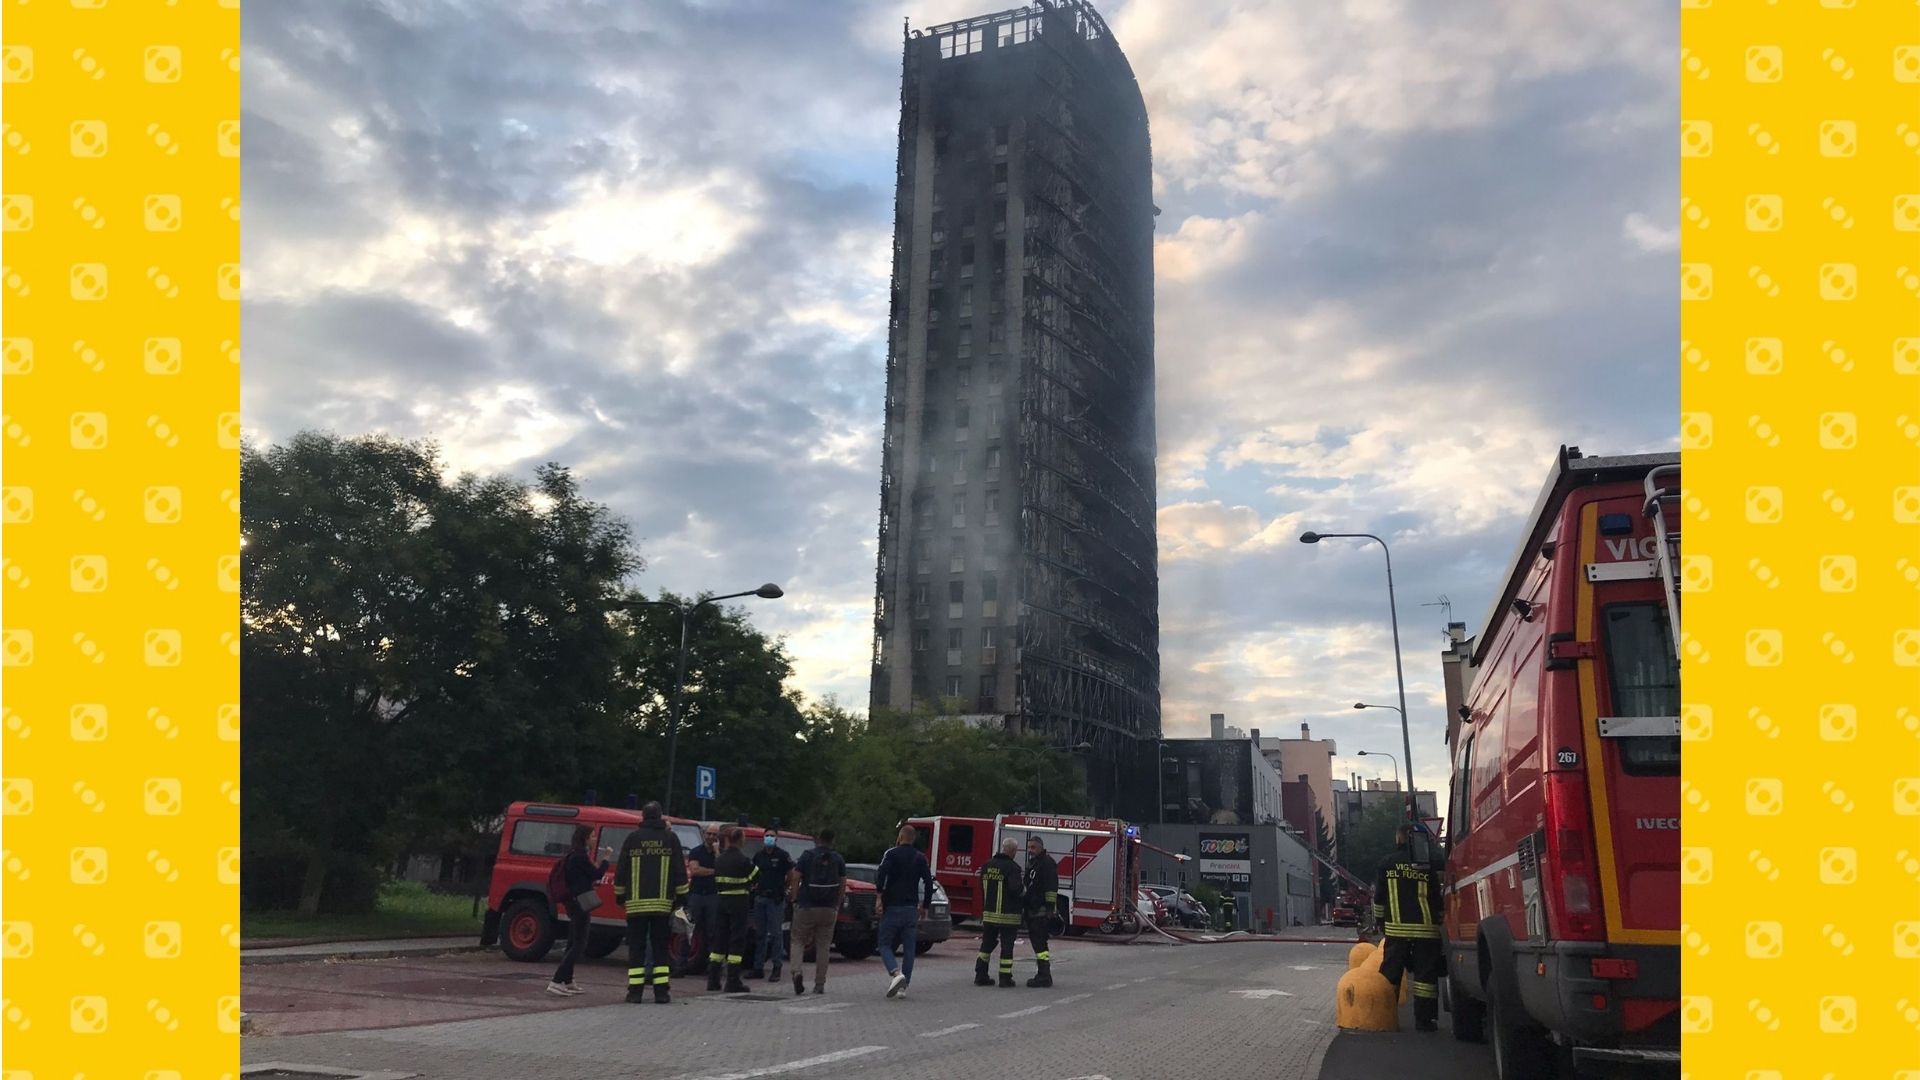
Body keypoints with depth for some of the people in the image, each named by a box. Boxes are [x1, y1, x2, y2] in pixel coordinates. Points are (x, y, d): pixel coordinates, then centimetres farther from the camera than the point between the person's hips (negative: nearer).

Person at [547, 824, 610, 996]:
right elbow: (596, 874, -10)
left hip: (572, 902, 10)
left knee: (573, 943, 16)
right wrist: (606, 860, 0)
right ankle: (556, 982, -11)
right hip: (579, 903, -10)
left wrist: (592, 882, 11)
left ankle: (567, 982, 21)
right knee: (579, 945, -7)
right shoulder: (580, 856, -18)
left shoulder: (571, 854, 12)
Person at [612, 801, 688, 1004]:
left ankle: (635, 991, 2)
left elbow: (622, 871, 7)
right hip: (663, 903, 0)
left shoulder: (633, 838, 3)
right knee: (660, 947, 7)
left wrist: (620, 895, 18)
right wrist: (681, 896, 10)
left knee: (636, 947, 5)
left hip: (636, 903, 0)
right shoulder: (671, 838, 4)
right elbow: (680, 870, 3)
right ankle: (661, 990, 3)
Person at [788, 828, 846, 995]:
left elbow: (795, 878, -7)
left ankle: (797, 971, -12)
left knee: (798, 940, 11)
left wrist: (795, 900, 1)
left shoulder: (807, 856, -1)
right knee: (823, 946, 9)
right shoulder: (838, 859, 5)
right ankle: (820, 984, 8)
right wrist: (837, 905, 12)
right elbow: (843, 884, 4)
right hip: (829, 909, 2)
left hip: (806, 907, -2)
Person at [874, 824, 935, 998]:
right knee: (909, 948, 8)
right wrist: (924, 906, 17)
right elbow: (928, 883, 10)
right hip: (912, 908, 4)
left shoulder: (892, 853, -3)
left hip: (892, 907, -4)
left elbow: (881, 874, -18)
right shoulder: (920, 858, 11)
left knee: (885, 944, 3)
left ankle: (896, 974, -19)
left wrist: (879, 897, -16)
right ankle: (903, 986, 6)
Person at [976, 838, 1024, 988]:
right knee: (1007, 947, 3)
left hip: (989, 913, 6)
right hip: (1008, 914, -6)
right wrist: (1023, 890, -4)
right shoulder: (1012, 867, -15)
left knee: (987, 945, 13)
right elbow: (1015, 889, -26)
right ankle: (1005, 978, 5)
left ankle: (980, 975, 13)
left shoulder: (987, 865, 7)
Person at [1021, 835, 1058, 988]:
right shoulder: (1032, 863, 20)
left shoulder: (1047, 862, -11)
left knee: (1039, 942, -13)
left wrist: (1050, 906, -24)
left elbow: (1051, 887, -19)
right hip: (1032, 911, 10)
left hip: (1042, 911, -10)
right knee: (1037, 942, 13)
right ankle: (1043, 975, 19)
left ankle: (1045, 976, -13)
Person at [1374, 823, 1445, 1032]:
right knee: (1425, 974, 4)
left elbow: (1378, 898, 8)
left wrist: (1380, 921, 19)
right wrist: (1439, 924, 18)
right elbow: (1437, 899, 9)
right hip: (1426, 929, 0)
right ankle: (1423, 1020, 3)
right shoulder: (1427, 865, 4)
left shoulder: (1387, 864, 5)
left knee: (1390, 973, 7)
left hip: (1397, 928, 1)